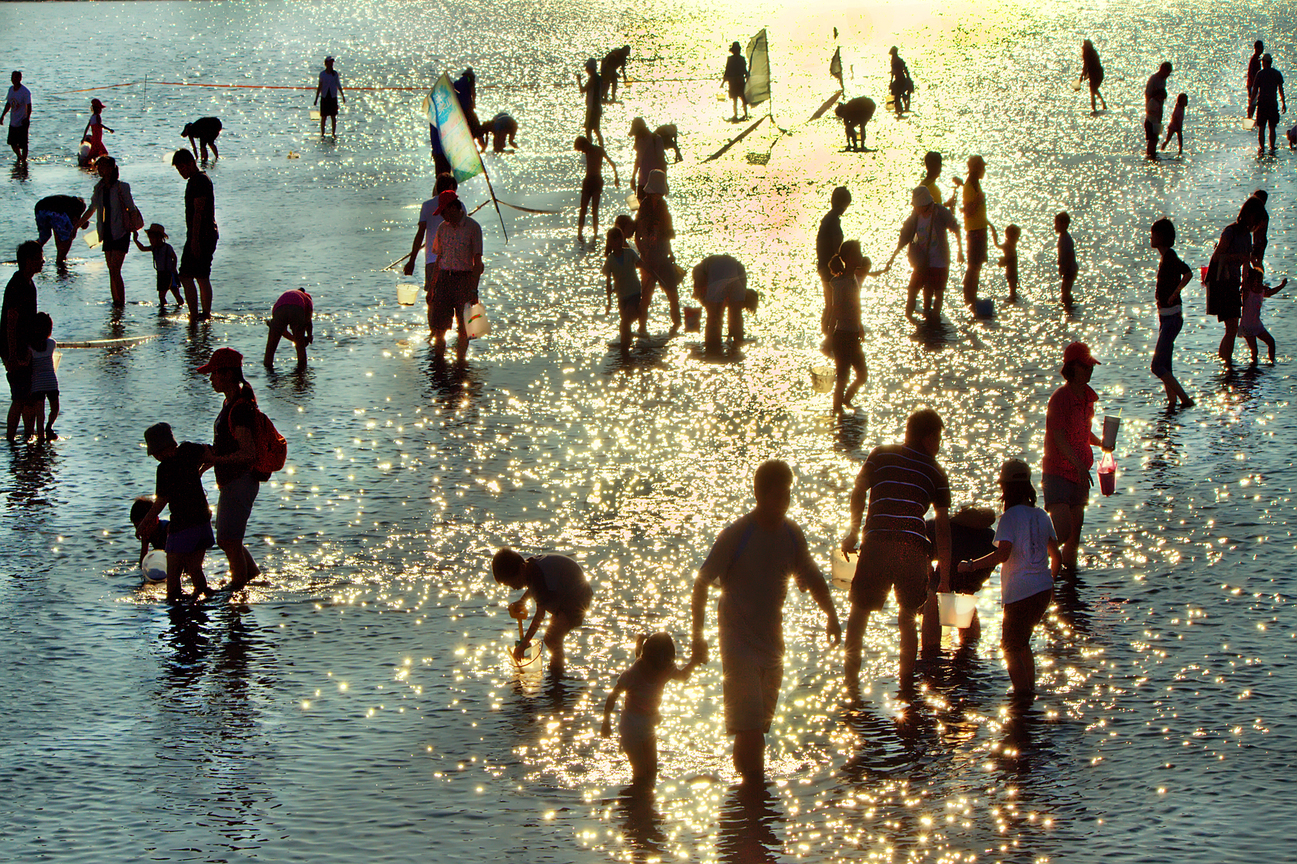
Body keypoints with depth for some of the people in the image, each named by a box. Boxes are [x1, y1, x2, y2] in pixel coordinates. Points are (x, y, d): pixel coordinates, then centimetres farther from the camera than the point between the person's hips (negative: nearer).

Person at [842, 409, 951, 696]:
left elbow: (858, 492, 11)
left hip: (877, 543, 0)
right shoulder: (935, 472, 14)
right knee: (907, 618, 17)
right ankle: (906, 682, 15)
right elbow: (943, 525, 12)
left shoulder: (881, 455, 16)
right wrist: (945, 572, 16)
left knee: (860, 610, 14)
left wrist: (853, 533, 26)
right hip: (913, 547, 0)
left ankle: (851, 675, 5)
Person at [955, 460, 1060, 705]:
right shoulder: (1041, 516, 9)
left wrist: (971, 565, -16)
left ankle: (1022, 690, -18)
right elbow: (1055, 556, 14)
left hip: (1019, 593, -7)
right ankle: (1030, 688, 22)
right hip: (1043, 589, 7)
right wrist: (1050, 583, 29)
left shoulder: (1010, 517, -12)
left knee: (1011, 647, -2)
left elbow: (1002, 554, -24)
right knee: (1022, 641, 22)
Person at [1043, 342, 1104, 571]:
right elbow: (1059, 439, -23)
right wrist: (1079, 465, -33)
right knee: (1062, 533, -17)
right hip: (1057, 473, -8)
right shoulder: (1060, 397, -15)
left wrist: (1101, 442, 5)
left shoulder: (1087, 397, 9)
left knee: (1075, 536, 9)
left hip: (1079, 475, 8)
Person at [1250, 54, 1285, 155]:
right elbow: (1281, 89, 6)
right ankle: (1272, 148, 5)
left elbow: (1255, 91, -4)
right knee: (1272, 128, 9)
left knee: (1261, 128, 4)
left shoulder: (1260, 74, -4)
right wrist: (1283, 103, 13)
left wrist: (1251, 104, 3)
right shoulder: (1277, 74, 3)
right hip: (1273, 104, 2)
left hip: (1262, 103, -2)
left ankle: (1261, 148, -1)